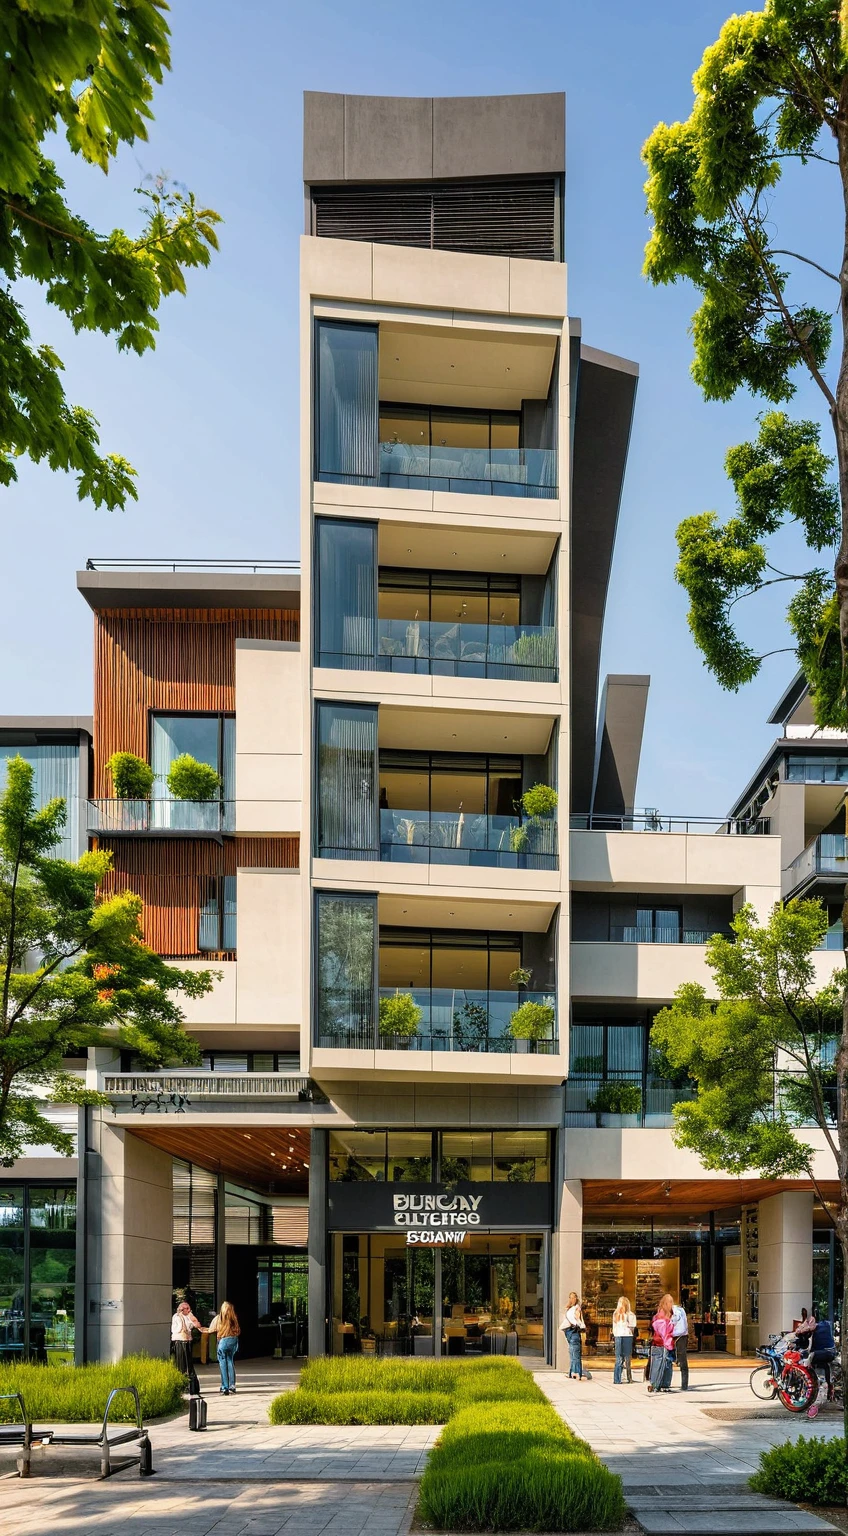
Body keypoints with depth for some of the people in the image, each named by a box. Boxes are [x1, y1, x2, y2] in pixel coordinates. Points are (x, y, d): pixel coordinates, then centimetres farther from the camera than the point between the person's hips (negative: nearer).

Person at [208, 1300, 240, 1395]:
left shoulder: (218, 1318, -5)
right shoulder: (234, 1318, 2)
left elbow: (211, 1330, 0)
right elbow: (238, 1331, 7)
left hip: (223, 1341, -4)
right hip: (234, 1341, 4)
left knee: (223, 1365, 2)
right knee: (230, 1362, 17)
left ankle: (225, 1388, -1)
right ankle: (232, 1386, 20)